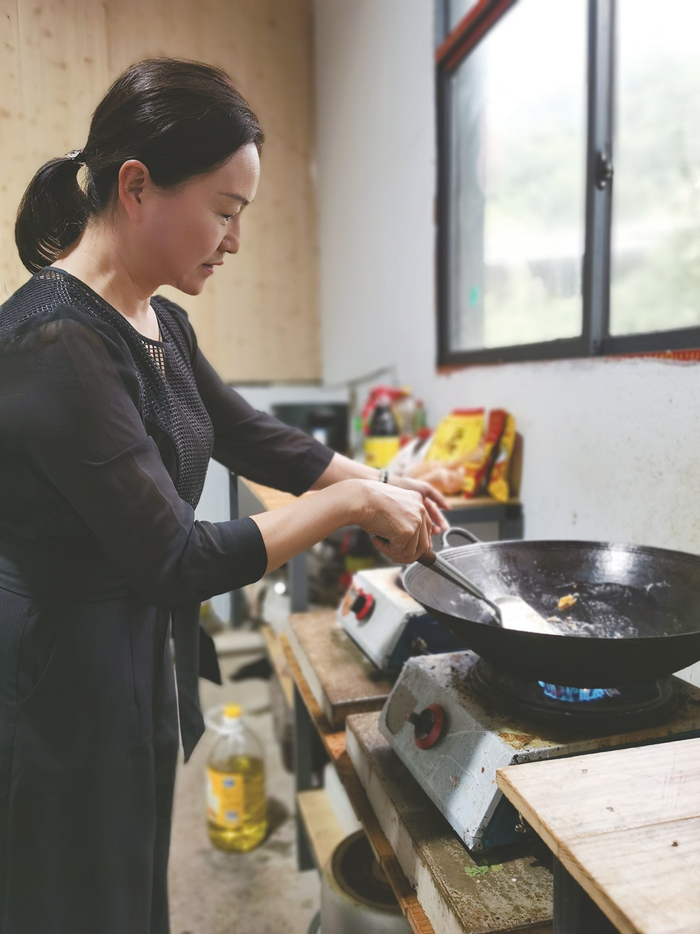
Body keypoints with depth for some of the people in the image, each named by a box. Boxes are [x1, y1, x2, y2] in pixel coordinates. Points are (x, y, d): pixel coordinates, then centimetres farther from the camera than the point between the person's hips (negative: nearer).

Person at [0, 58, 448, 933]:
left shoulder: (160, 323, 3)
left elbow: (252, 435, 12)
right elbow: (176, 560, -25)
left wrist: (383, 484, 4)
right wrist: (351, 503, -17)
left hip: (144, 676, 8)